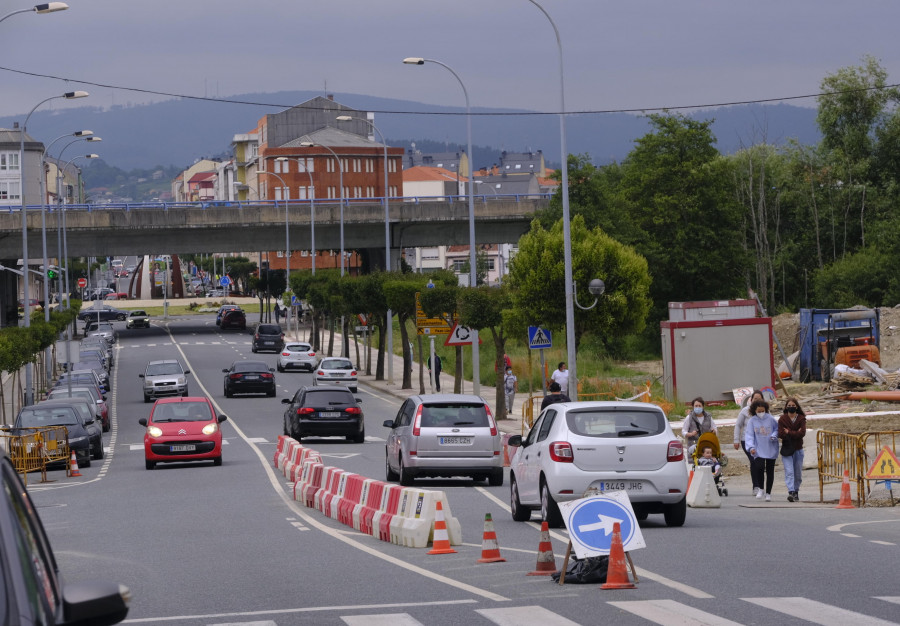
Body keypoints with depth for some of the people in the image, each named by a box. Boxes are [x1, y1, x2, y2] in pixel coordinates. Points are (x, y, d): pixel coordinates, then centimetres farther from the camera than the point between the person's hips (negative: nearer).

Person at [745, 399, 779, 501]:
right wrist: (751, 447, -19)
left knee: (770, 471, 7)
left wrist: (774, 436, -11)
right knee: (759, 467, -20)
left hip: (771, 450, 1)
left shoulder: (770, 419, 0)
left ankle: (768, 493, 21)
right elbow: (749, 435, -5)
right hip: (759, 450, -1)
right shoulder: (752, 421, -2)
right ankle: (761, 489, 2)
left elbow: (777, 429, 10)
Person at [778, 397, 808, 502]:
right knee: (789, 472, -14)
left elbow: (802, 433, -10)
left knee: (798, 473, 7)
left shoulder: (801, 418, 3)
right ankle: (791, 492, -23)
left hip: (798, 450, 2)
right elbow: (781, 434, -10)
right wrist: (795, 433, -12)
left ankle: (796, 492, 21)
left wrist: (789, 432, -12)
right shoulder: (782, 419, 2)